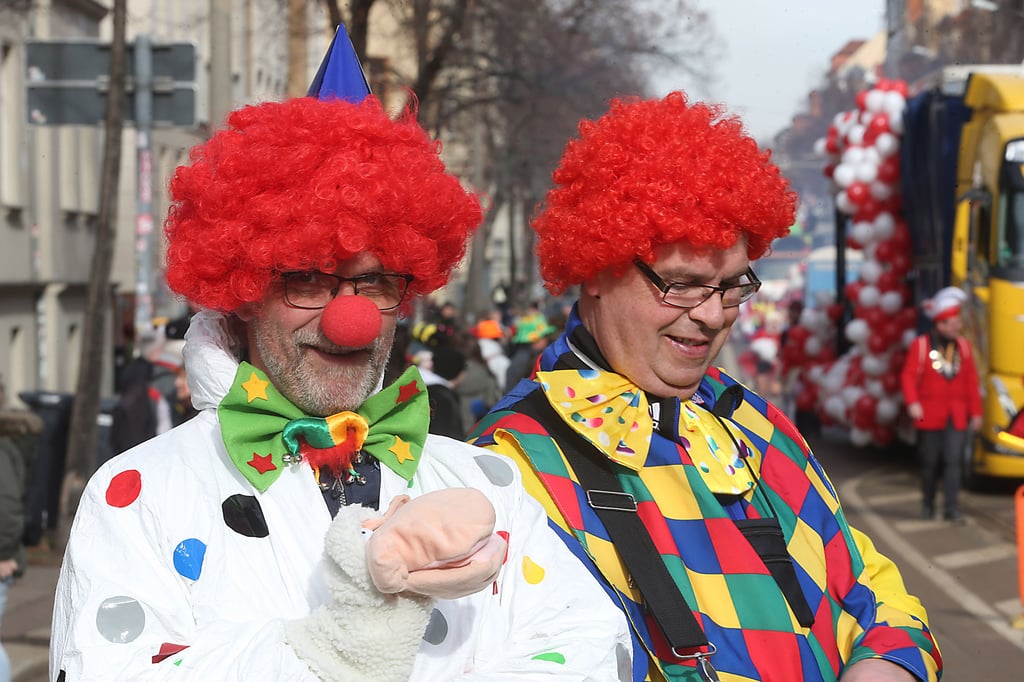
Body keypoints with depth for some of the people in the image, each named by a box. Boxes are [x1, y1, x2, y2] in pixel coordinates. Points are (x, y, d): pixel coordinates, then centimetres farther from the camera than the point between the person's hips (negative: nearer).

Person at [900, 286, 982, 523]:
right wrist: (912, 402, -23)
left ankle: (951, 507, -6)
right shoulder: (920, 345, -3)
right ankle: (928, 504, 21)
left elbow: (971, 381, 10)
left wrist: (976, 412, 8)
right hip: (929, 416, -2)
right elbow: (909, 376, -9)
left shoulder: (963, 346, 9)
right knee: (929, 462, 6)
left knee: (953, 460, -6)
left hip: (957, 416, 2)